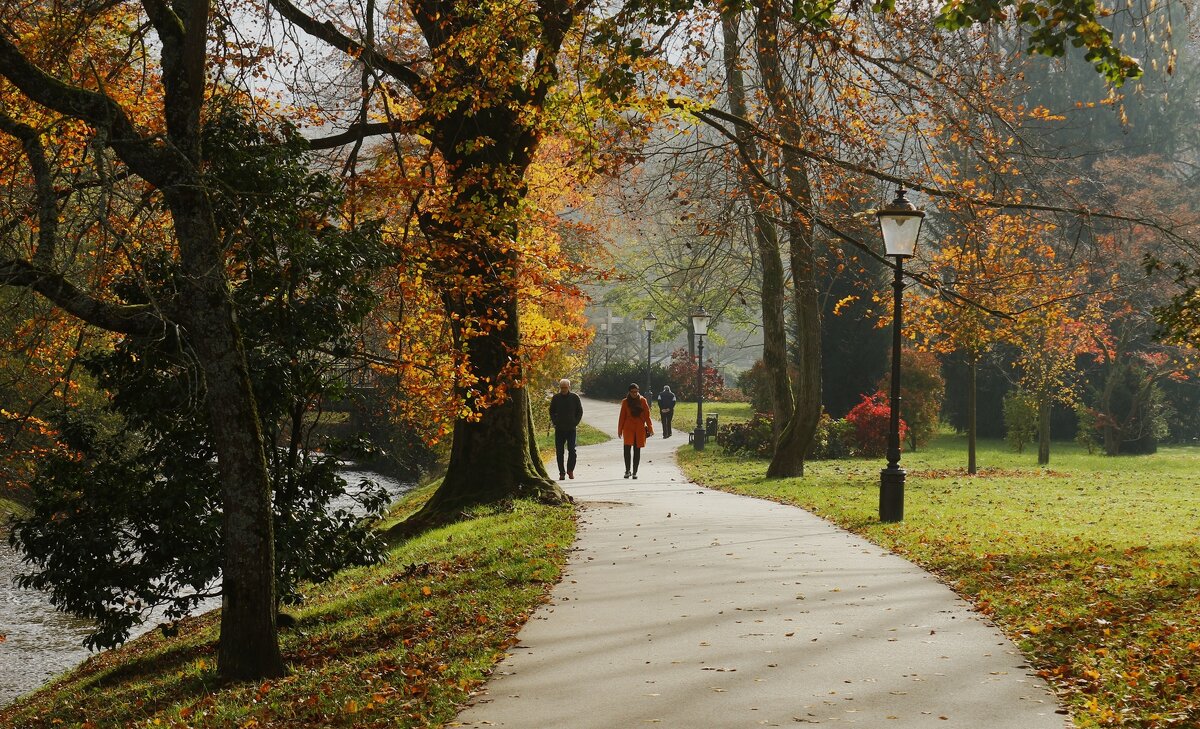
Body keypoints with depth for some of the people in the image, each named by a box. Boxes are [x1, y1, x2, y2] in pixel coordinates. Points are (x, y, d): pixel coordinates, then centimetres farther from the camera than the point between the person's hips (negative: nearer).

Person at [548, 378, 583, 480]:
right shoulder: (555, 398, 4)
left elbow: (580, 411, 9)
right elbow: (552, 412, 14)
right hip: (559, 429, 1)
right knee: (559, 451, 1)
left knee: (572, 450, -7)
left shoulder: (575, 397, 2)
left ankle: (570, 470, 6)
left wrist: (575, 423, -1)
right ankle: (562, 472, 6)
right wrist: (555, 422, 2)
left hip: (571, 429, -1)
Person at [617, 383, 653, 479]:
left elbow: (647, 416, 6)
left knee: (637, 450, 3)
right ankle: (627, 471, -1)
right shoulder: (625, 402, 3)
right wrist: (620, 430, 6)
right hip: (628, 428, -1)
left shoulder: (642, 401, 4)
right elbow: (622, 417, 7)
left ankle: (635, 472, 10)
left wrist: (650, 428, 2)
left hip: (640, 428, 1)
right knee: (627, 448, -13)